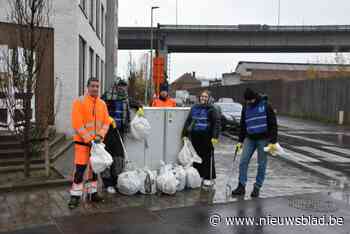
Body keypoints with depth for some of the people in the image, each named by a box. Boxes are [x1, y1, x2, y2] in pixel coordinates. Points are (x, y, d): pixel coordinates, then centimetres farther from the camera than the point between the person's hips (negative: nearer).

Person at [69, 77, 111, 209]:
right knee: (80, 169, -7)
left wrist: (100, 136, -11)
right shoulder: (79, 102, -9)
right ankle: (75, 196, 3)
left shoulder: (102, 104, 7)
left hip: (97, 141, 5)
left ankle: (92, 193, 25)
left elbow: (106, 122, 5)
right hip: (82, 141, -5)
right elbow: (77, 124, -15)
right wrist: (89, 139, -18)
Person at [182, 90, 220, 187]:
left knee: (207, 157, -1)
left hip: (206, 136, -5)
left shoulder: (211, 109, -1)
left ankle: (208, 178, 7)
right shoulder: (194, 108, 13)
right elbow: (188, 121, 19)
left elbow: (216, 122, -8)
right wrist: (185, 133, 16)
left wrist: (215, 136, -16)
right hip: (195, 136, 5)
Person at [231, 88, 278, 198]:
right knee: (243, 162, -2)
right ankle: (241, 186, 6)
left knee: (261, 164, 3)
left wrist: (273, 141, -11)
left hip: (263, 139, -4)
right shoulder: (245, 108, 7)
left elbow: (273, 124, -7)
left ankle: (257, 187, 14)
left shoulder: (265, 106, -7)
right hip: (249, 138, 4)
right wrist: (240, 140, 12)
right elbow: (242, 125, 15)